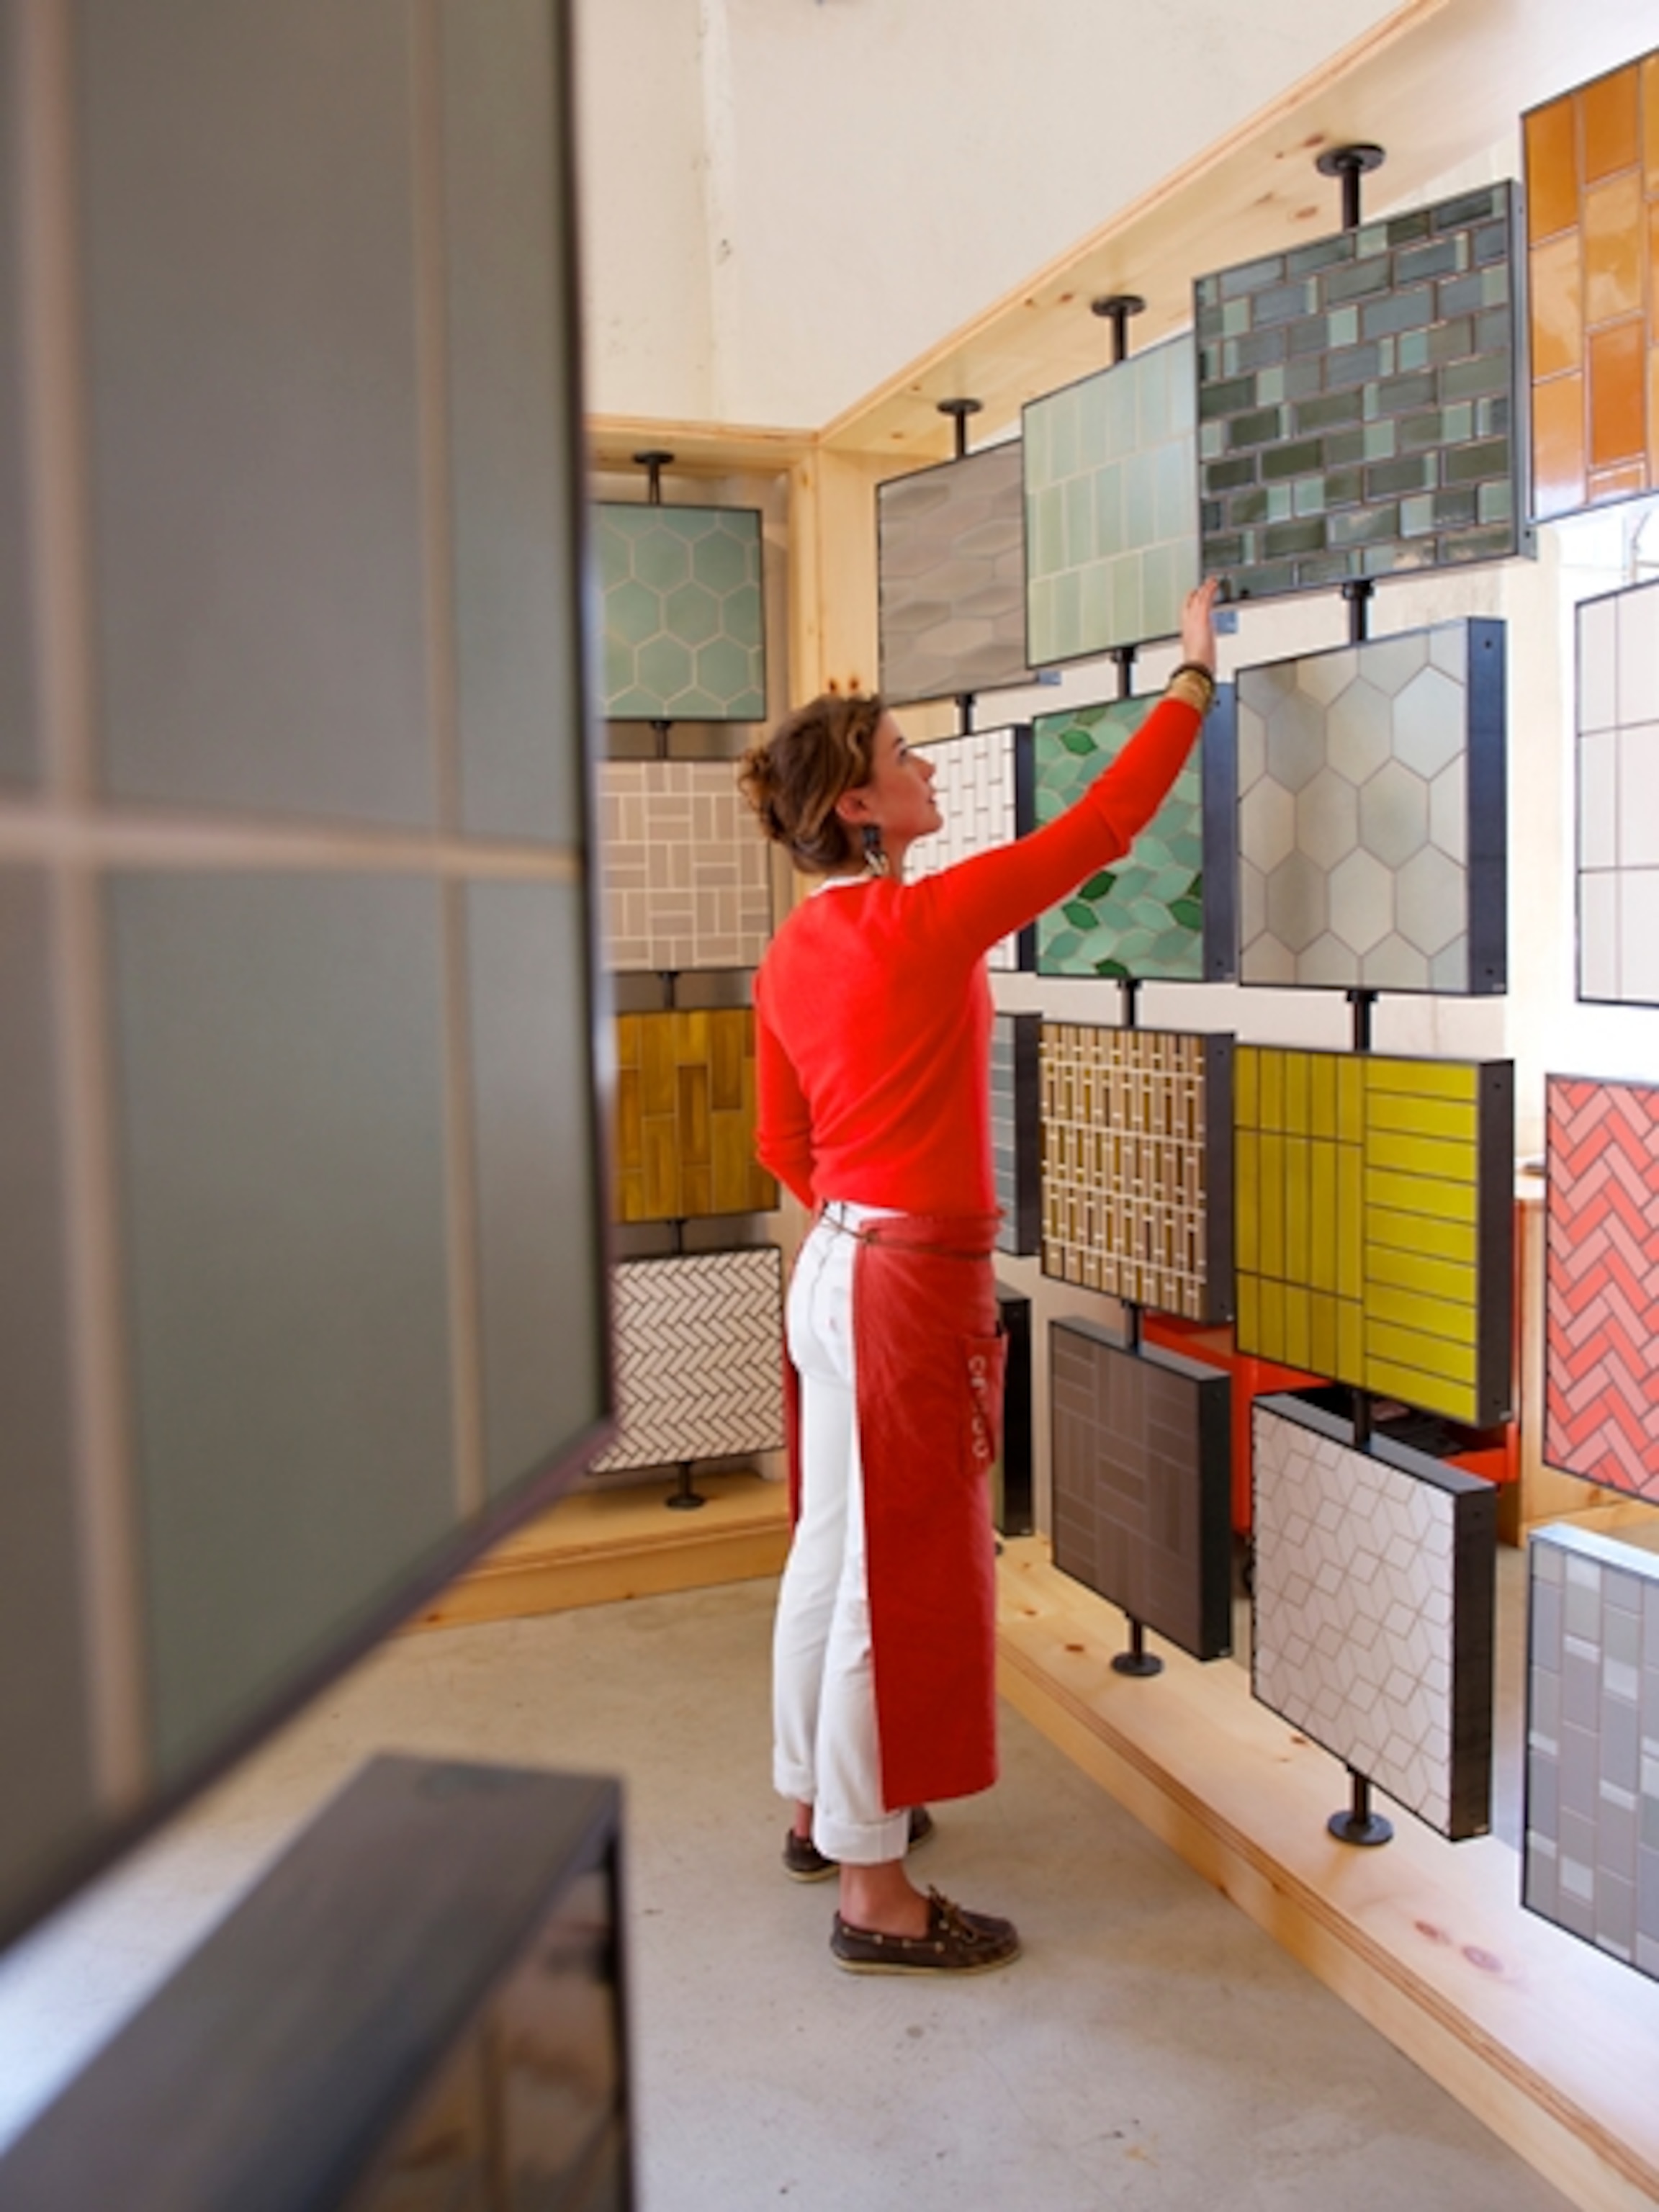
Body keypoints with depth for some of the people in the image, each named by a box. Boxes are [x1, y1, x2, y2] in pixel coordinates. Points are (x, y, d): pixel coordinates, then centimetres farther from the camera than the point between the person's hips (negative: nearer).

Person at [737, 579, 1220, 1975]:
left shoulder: (793, 954, 6)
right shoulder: (926, 923, -17)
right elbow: (1103, 826, -9)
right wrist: (1194, 677, 2)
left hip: (840, 1269, 9)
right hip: (909, 1286, -9)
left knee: (836, 1549, 20)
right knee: (903, 1578, 1)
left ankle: (822, 1807, 38)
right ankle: (876, 1895, 15)